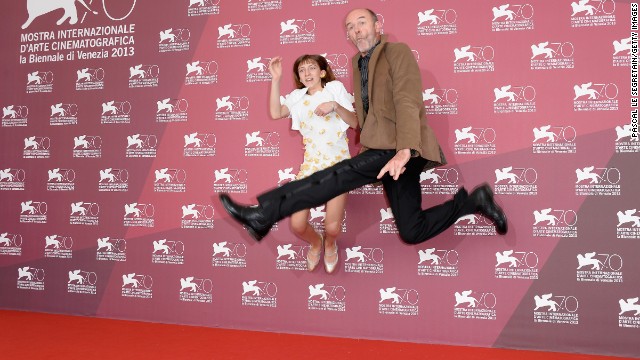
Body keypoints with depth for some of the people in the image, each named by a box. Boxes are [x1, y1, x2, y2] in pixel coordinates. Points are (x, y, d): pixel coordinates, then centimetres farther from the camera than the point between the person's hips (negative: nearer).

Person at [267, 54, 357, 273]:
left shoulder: (335, 88, 4)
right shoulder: (298, 97, 10)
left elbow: (354, 122, -3)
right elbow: (275, 113, -7)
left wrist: (335, 105, -19)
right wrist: (276, 79, -6)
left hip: (338, 162, -2)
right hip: (311, 163, 3)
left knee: (332, 227, -12)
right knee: (297, 225, -9)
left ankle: (330, 244, 27)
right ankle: (315, 243, 27)